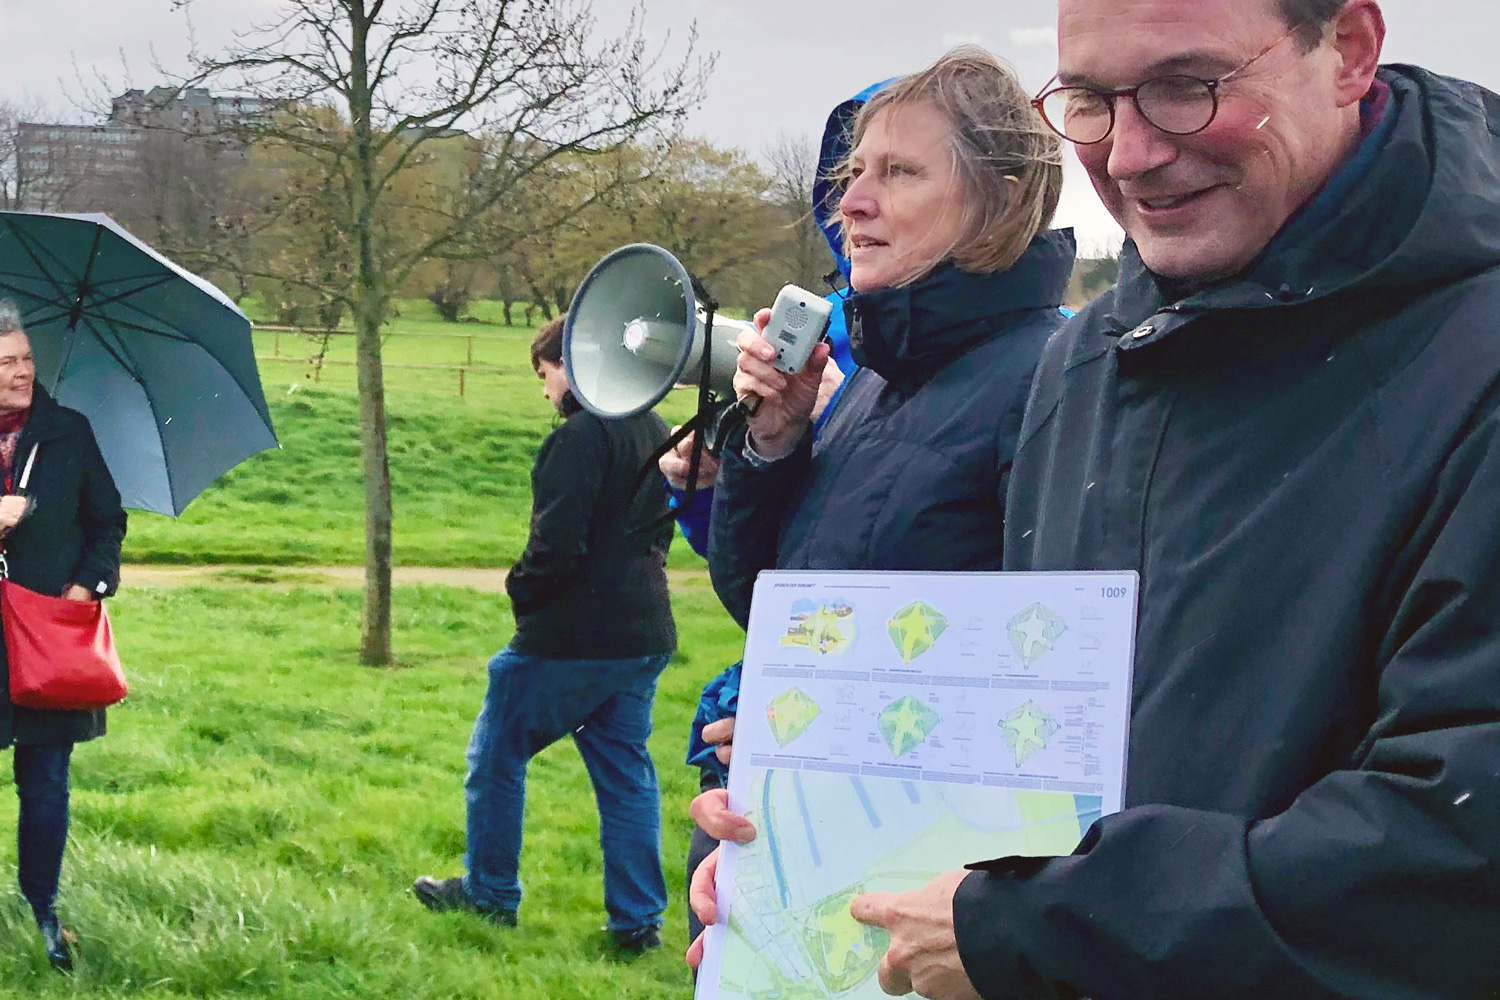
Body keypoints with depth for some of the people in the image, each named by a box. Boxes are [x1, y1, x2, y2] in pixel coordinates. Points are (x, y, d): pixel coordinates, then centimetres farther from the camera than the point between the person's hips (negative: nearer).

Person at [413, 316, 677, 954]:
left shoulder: (580, 436, -17)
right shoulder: (655, 432, 11)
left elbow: (557, 543, -23)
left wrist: (522, 589, -5)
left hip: (570, 637, -8)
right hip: (644, 633, 8)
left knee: (496, 755, 9)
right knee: (626, 771, 12)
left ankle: (491, 894, 19)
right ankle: (638, 919, 12)